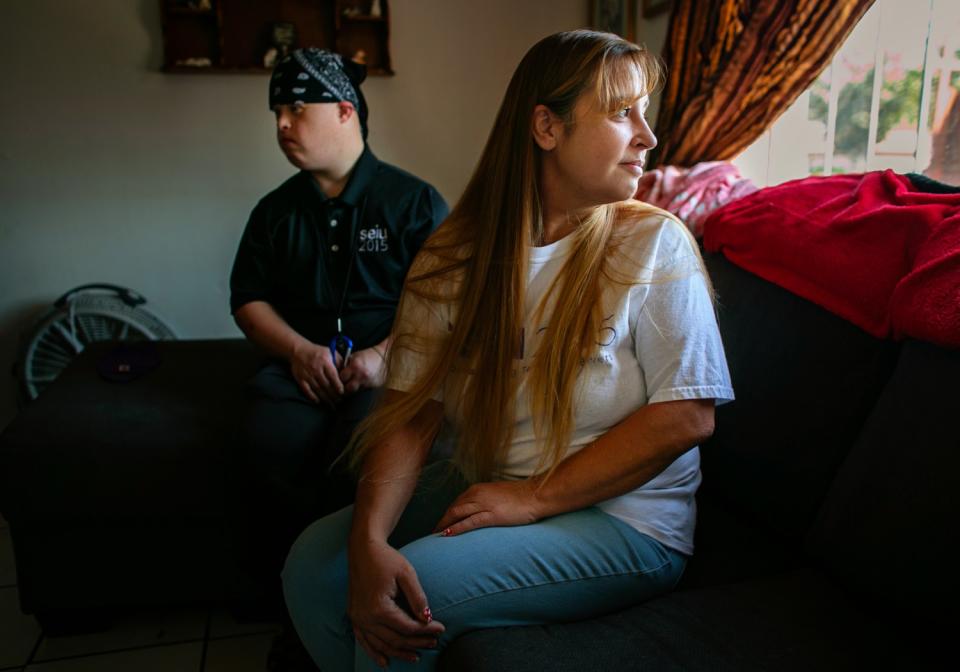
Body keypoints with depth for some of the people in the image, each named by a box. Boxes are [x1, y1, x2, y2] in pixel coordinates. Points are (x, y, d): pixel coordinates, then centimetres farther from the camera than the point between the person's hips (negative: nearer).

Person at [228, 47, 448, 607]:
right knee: (272, 451, -30)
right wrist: (298, 350, -3)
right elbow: (248, 299, 17)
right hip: (299, 366, 3)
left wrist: (384, 355, -15)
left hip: (388, 368, -3)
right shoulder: (276, 210, 20)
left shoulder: (414, 200, 7)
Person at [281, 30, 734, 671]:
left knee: (413, 600, -22)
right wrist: (370, 539, -24)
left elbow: (687, 415, -13)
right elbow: (413, 409, -7)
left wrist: (534, 498, -17)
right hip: (479, 489, 4)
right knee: (315, 560, -10)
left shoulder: (654, 244, -10)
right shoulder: (456, 256, -2)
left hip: (623, 521, -3)